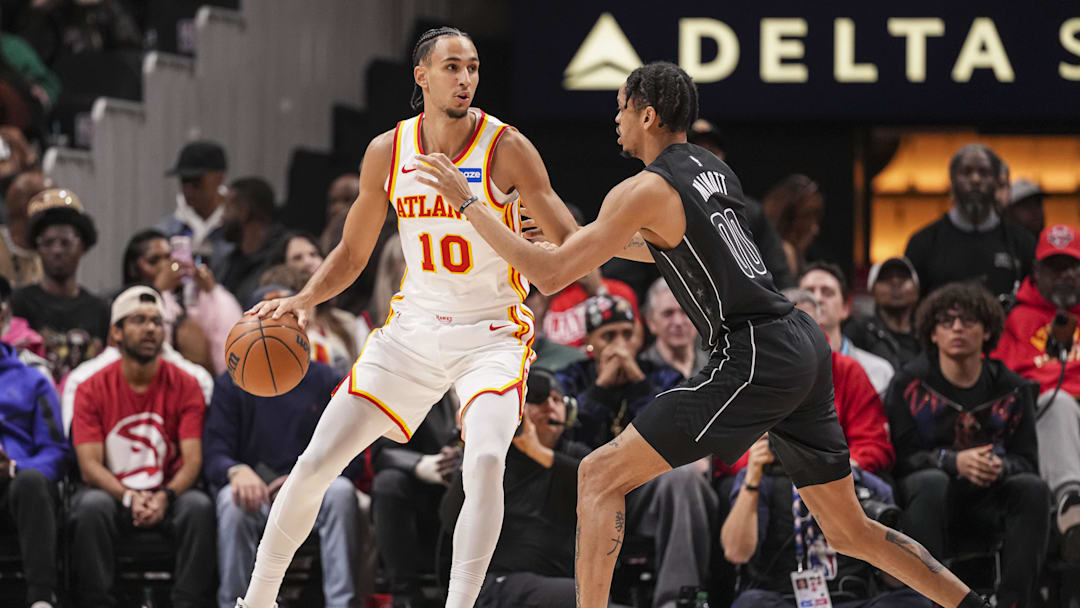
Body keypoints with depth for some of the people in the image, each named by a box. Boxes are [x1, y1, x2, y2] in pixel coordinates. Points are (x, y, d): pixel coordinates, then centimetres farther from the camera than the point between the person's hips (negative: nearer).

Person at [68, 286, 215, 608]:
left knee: (199, 507, -31)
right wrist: (128, 497, -26)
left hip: (168, 494, 1)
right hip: (111, 491, -1)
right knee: (92, 506, -34)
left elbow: (192, 460, -7)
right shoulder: (92, 388, -1)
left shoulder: (185, 386, 0)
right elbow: (90, 466, -8)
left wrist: (165, 496, -28)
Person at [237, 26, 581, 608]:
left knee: (484, 462, -31)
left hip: (492, 335, -4)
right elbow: (351, 254, 10)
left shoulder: (505, 147, -12)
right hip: (413, 328, 4)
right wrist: (301, 300, -7)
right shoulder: (387, 151, -1)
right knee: (315, 464, 1)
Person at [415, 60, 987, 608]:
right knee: (849, 531, 18)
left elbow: (550, 275, -9)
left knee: (601, 475, -3)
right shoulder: (713, 170, 18)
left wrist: (468, 202, -2)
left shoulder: (645, 191, -7)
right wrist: (576, 236, 36)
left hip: (757, 358, -8)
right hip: (805, 344, 8)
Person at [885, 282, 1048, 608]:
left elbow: (1027, 461, 2)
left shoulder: (1012, 389, 5)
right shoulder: (909, 385, 0)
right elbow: (901, 456, -9)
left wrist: (1001, 467, -24)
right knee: (931, 482, -36)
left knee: (1033, 488, -28)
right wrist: (954, 461, -28)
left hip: (989, 504, 2)